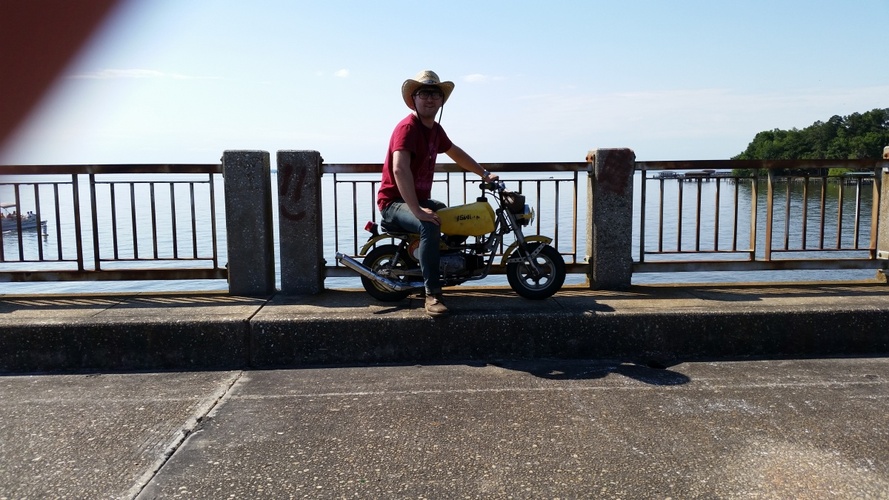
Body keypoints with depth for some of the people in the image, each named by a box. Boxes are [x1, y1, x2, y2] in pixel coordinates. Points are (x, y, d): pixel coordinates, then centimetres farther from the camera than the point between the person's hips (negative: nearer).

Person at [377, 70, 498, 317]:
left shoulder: (435, 129, 9)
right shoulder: (407, 127, -20)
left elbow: (455, 152, 28)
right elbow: (400, 170, -33)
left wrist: (484, 173, 27)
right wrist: (418, 211, -38)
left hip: (420, 199, 10)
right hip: (394, 201, -9)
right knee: (430, 227, -36)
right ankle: (432, 295, -29)